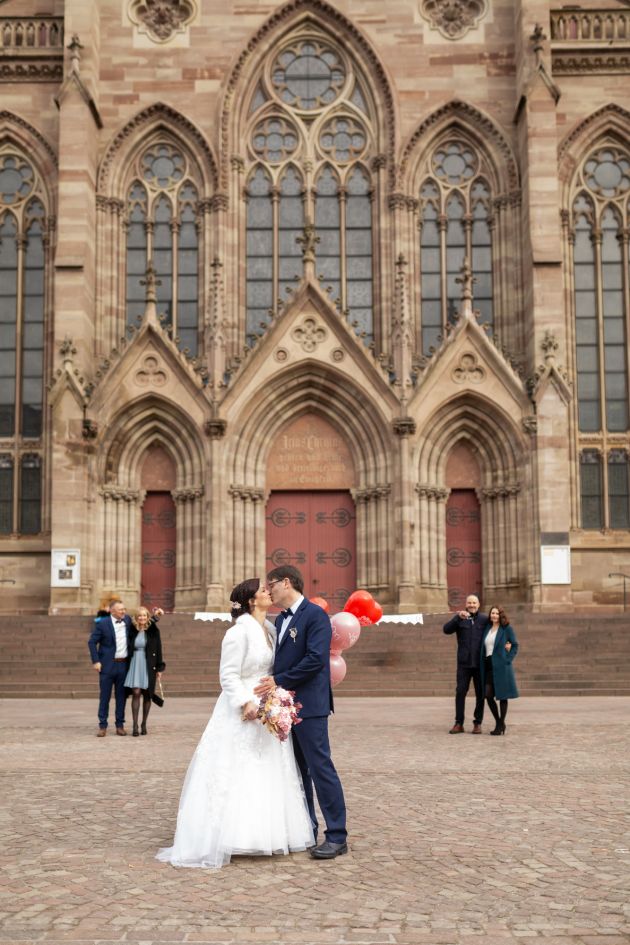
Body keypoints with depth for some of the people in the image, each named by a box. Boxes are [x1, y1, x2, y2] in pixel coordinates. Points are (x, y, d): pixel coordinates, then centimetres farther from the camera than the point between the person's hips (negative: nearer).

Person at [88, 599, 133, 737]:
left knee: (121, 696, 8)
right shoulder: (102, 623, -7)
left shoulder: (127, 621, 5)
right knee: (105, 697, 2)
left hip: (123, 665, 4)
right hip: (108, 665, -4)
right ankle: (102, 726, 9)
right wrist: (96, 661, -10)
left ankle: (120, 725, 15)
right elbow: (92, 642, -4)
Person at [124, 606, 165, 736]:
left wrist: (159, 668, -1)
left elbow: (158, 650, 1)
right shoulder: (132, 630, 2)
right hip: (135, 664, 0)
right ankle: (135, 726, -8)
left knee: (146, 695, 6)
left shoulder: (153, 631, 0)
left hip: (148, 665, 0)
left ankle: (144, 725, 16)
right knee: (136, 693, -9)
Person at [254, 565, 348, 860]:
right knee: (298, 770, 14)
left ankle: (337, 836, 0)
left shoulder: (315, 615, -11)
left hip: (308, 706, -9)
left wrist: (279, 681, -18)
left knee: (320, 767, -6)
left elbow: (315, 659, -20)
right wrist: (272, 686, 2)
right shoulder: (280, 619, 16)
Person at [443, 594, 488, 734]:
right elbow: (446, 629, -11)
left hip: (480, 663, 0)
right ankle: (459, 723, 4)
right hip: (464, 663, 0)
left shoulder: (484, 619, 5)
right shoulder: (460, 619, 4)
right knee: (460, 692, -2)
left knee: (480, 693, 4)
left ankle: (478, 723, 13)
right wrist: (458, 617, -24)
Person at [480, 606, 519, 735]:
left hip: (501, 666, -5)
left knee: (502, 696, 0)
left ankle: (501, 726, 10)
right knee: (488, 696, 1)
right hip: (488, 666, 5)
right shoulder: (487, 628, 13)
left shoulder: (507, 629, -1)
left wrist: (508, 660, -11)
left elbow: (515, 645, -1)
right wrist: (482, 664, 5)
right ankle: (498, 722, 18)